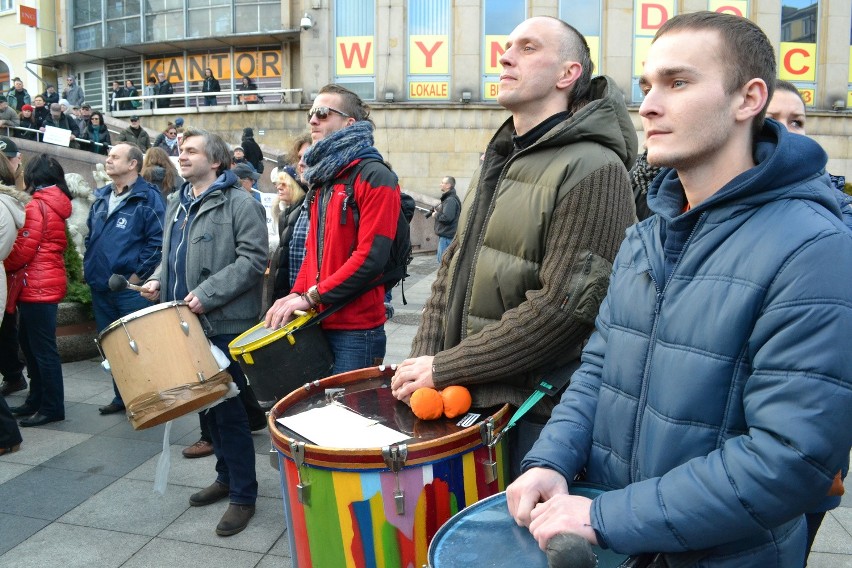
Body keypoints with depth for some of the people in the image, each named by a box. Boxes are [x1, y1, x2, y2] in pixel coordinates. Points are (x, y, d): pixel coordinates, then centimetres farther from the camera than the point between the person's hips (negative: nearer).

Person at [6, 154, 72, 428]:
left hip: (37, 286, -9)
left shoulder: (36, 205, -13)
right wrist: (15, 269, 13)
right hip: (47, 282, 9)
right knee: (30, 343, 16)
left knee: (42, 348, -3)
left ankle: (52, 408, 3)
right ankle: (37, 400, 24)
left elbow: (24, 249, -16)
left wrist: (7, 266, 2)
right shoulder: (57, 204, 13)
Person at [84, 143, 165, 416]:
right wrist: (89, 266, 12)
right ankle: (121, 397, 28)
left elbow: (158, 241, -17)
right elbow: (90, 236, 25)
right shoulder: (101, 198, 15)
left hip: (131, 288, -8)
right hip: (100, 288, 8)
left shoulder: (148, 198, -10)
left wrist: (139, 275, -17)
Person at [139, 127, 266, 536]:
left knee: (229, 409, -3)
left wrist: (208, 293, -23)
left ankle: (243, 495, 11)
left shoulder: (240, 204, -10)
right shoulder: (177, 205, 17)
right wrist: (159, 280, 6)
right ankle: (226, 477, 33)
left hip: (227, 324, -8)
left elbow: (253, 259, -18)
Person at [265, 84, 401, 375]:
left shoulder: (373, 176, -9)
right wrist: (296, 295, 3)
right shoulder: (323, 177, 16)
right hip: (320, 323, 7)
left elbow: (370, 257, -18)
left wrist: (311, 297, -15)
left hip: (356, 329, -7)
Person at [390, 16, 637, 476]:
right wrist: (423, 358, -1)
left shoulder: (593, 169, -15)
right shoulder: (498, 160, 12)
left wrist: (444, 369, -17)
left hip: (538, 411, -7)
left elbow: (562, 308, -22)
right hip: (472, 397, 7)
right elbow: (454, 265, 12)